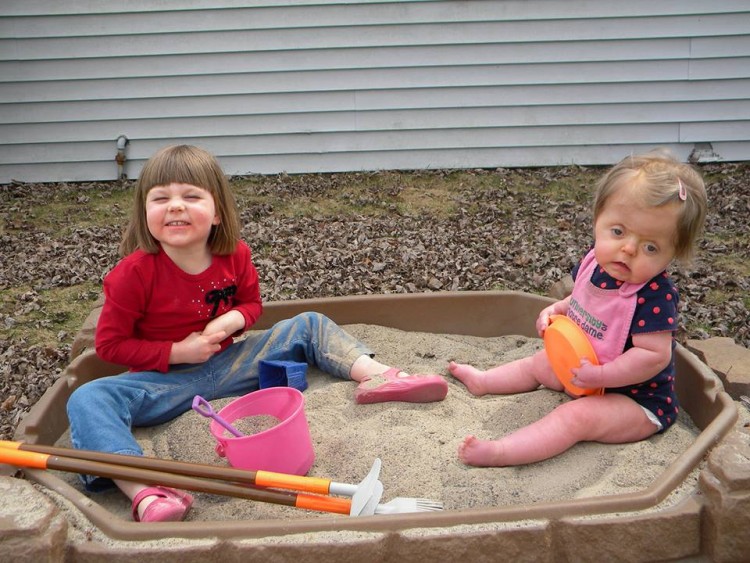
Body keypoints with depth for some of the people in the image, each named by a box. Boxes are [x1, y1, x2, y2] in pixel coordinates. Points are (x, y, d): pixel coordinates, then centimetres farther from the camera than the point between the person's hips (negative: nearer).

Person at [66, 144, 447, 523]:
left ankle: (377, 376, -19)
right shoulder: (134, 272, -17)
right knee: (88, 400, -33)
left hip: (226, 363, 4)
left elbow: (252, 302, 12)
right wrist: (177, 352, -19)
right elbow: (109, 343, -9)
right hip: (166, 377, -4)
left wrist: (233, 319, -13)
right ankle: (144, 494, -53)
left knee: (308, 326, -1)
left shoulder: (235, 256, -6)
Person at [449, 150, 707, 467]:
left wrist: (599, 375, -36)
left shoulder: (654, 296, -32)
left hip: (635, 398, -9)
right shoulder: (596, 261, -8)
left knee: (576, 416, -30)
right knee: (539, 363, 23)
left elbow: (654, 355, -34)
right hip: (585, 369, 9)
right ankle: (482, 382, 42)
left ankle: (497, 452, -38)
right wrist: (556, 311, -6)